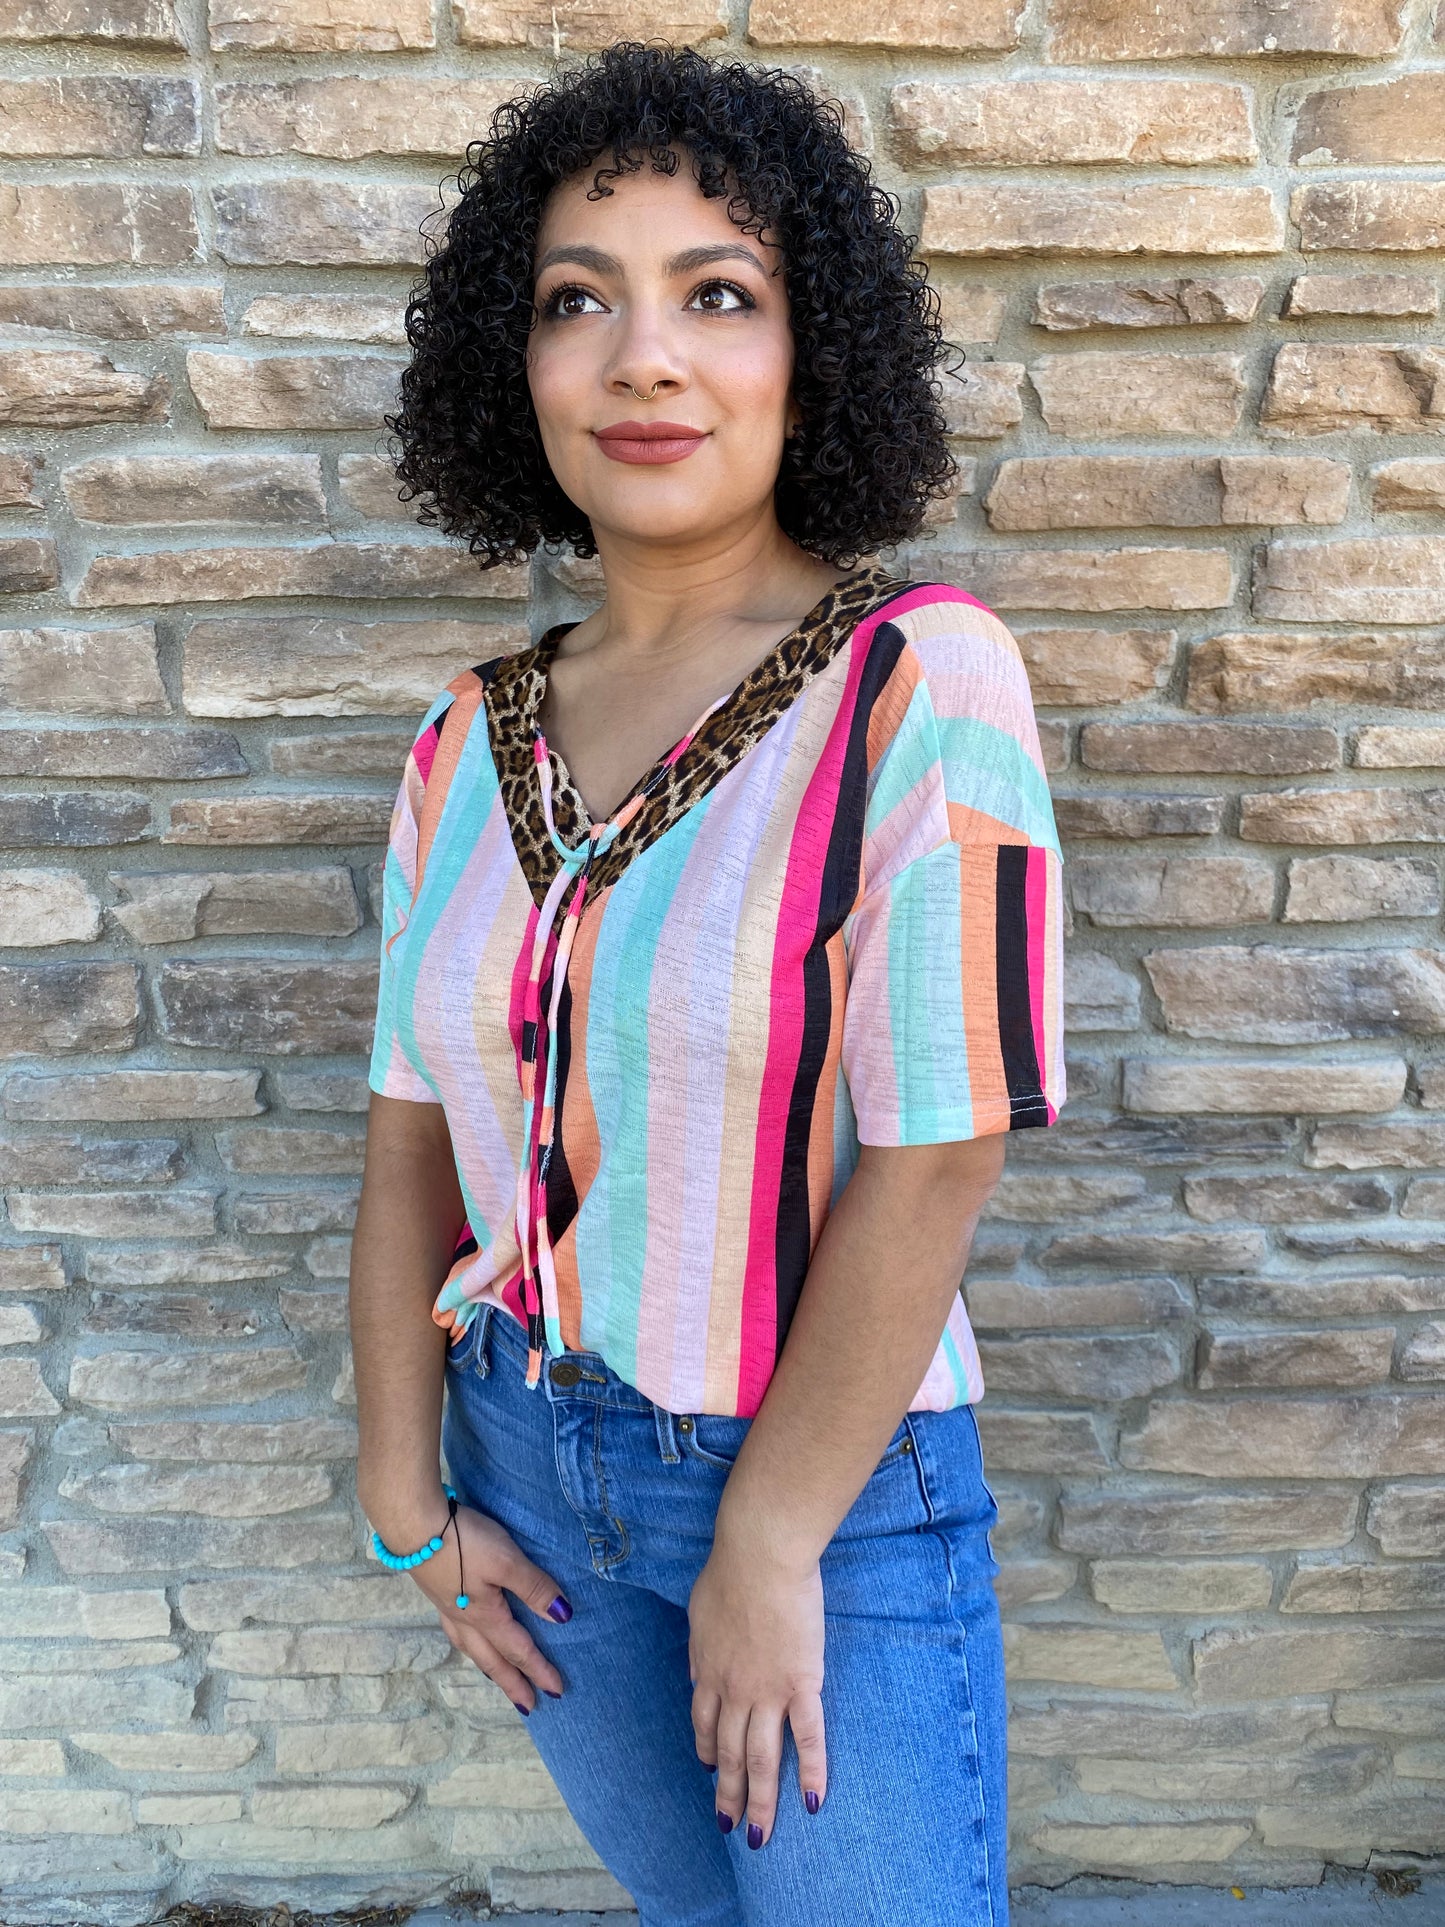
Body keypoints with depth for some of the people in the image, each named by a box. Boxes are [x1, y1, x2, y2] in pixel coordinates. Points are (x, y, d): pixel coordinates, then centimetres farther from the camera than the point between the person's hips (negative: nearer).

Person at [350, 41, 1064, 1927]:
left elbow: (933, 1159, -20)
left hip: (828, 1480, -4)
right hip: (526, 1465, 5)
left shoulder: (919, 680, -18)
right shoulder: (474, 736, -3)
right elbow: (413, 1130, 1)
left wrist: (768, 1551, -15)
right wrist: (405, 1494, 2)